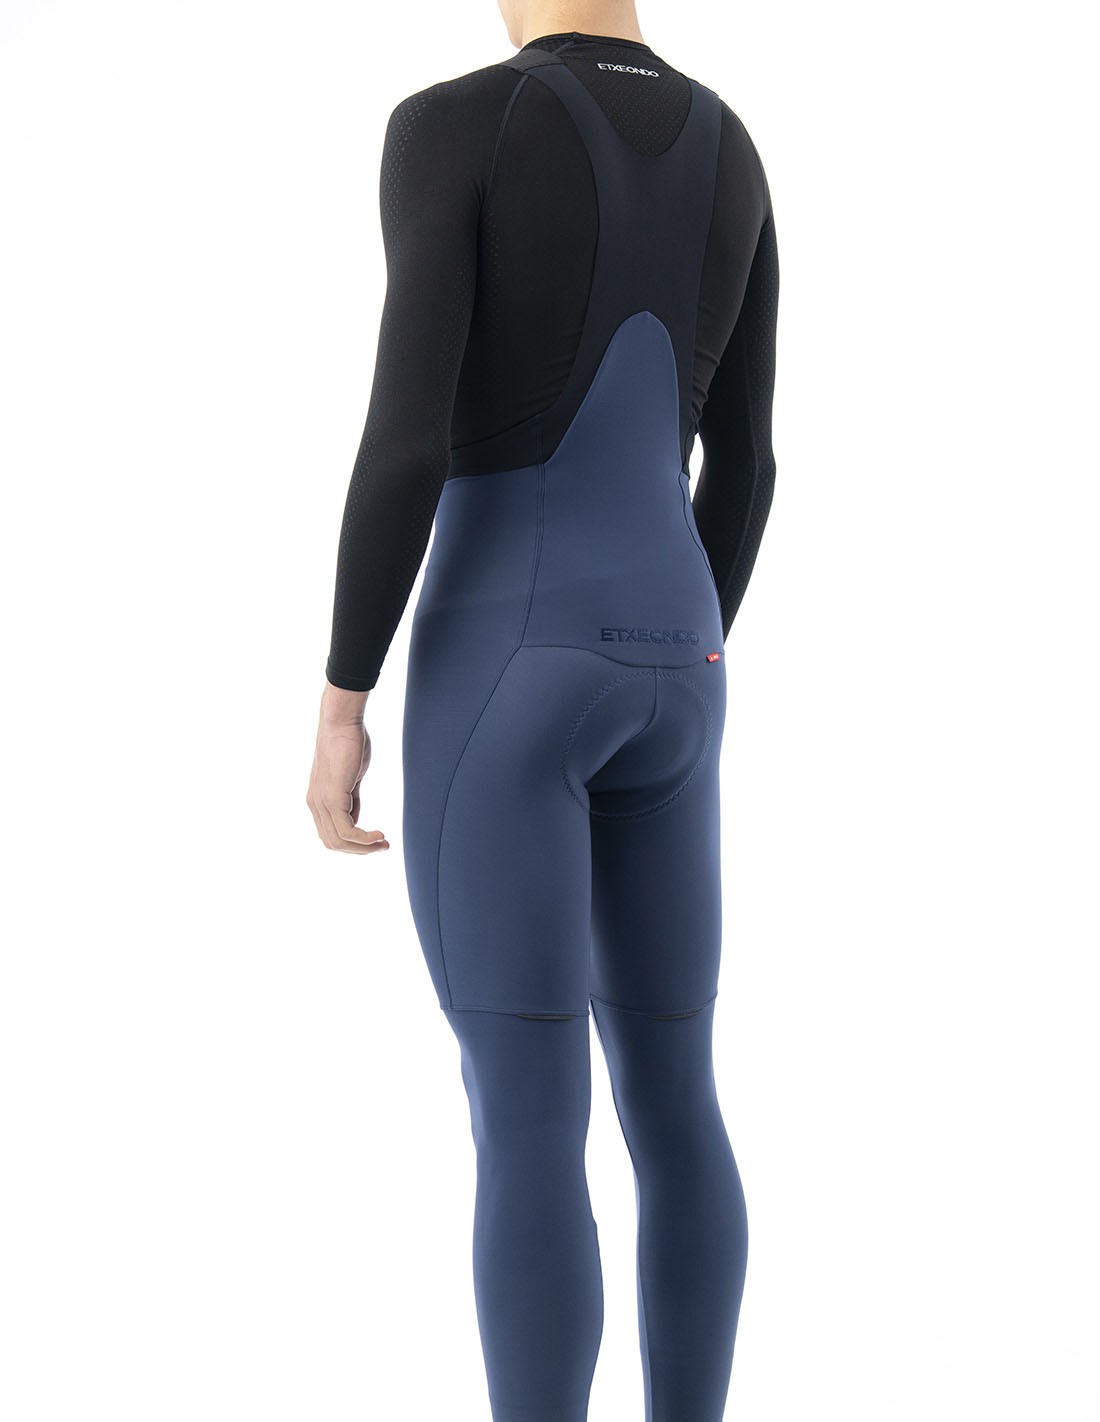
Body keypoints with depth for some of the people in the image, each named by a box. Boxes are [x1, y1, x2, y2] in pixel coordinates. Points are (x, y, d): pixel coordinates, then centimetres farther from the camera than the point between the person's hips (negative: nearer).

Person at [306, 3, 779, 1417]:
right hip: (661, 674, 7)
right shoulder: (727, 148, 11)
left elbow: (407, 436, -17)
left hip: (497, 666, -6)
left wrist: (341, 700, -9)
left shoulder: (447, 125, -10)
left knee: (527, 1135, -3)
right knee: (672, 1102, 15)